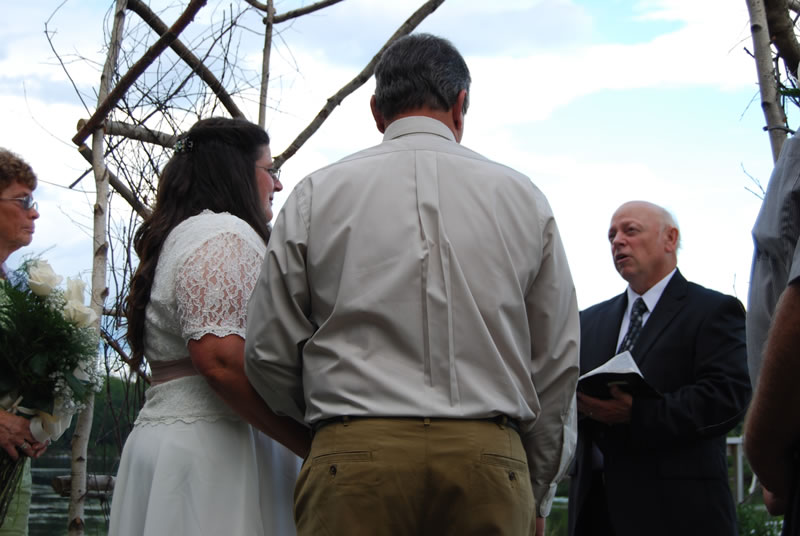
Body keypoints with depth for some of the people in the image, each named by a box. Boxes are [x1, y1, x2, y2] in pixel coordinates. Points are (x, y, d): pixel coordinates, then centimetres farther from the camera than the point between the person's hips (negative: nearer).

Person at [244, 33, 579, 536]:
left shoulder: (317, 193, 6)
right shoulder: (522, 196, 10)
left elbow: (269, 354, 6)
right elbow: (557, 364, 10)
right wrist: (537, 495, 20)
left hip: (355, 457, -1)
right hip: (491, 459, 1)